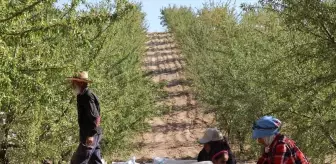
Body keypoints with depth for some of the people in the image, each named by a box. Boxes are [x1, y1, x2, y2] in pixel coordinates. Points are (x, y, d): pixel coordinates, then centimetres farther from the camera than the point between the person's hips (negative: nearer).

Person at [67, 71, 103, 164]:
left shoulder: (87, 97, -18)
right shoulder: (83, 96, 13)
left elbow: (95, 117, -24)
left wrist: (90, 135, -26)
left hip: (90, 135, -10)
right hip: (93, 134, 10)